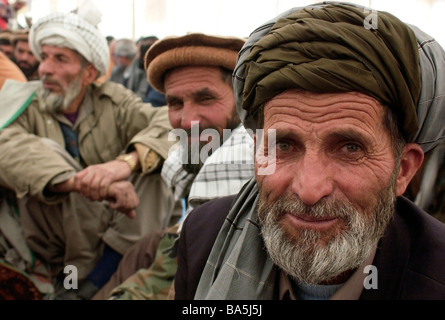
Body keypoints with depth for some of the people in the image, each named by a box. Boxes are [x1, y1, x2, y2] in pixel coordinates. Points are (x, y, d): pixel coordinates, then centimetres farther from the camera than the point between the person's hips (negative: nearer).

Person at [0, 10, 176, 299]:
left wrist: (127, 161, -41)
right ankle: (78, 271, -13)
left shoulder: (112, 100, -2)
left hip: (121, 239, 2)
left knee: (155, 160, -17)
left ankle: (92, 282, -18)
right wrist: (80, 182, -46)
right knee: (45, 155, -24)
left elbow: (169, 120, -20)